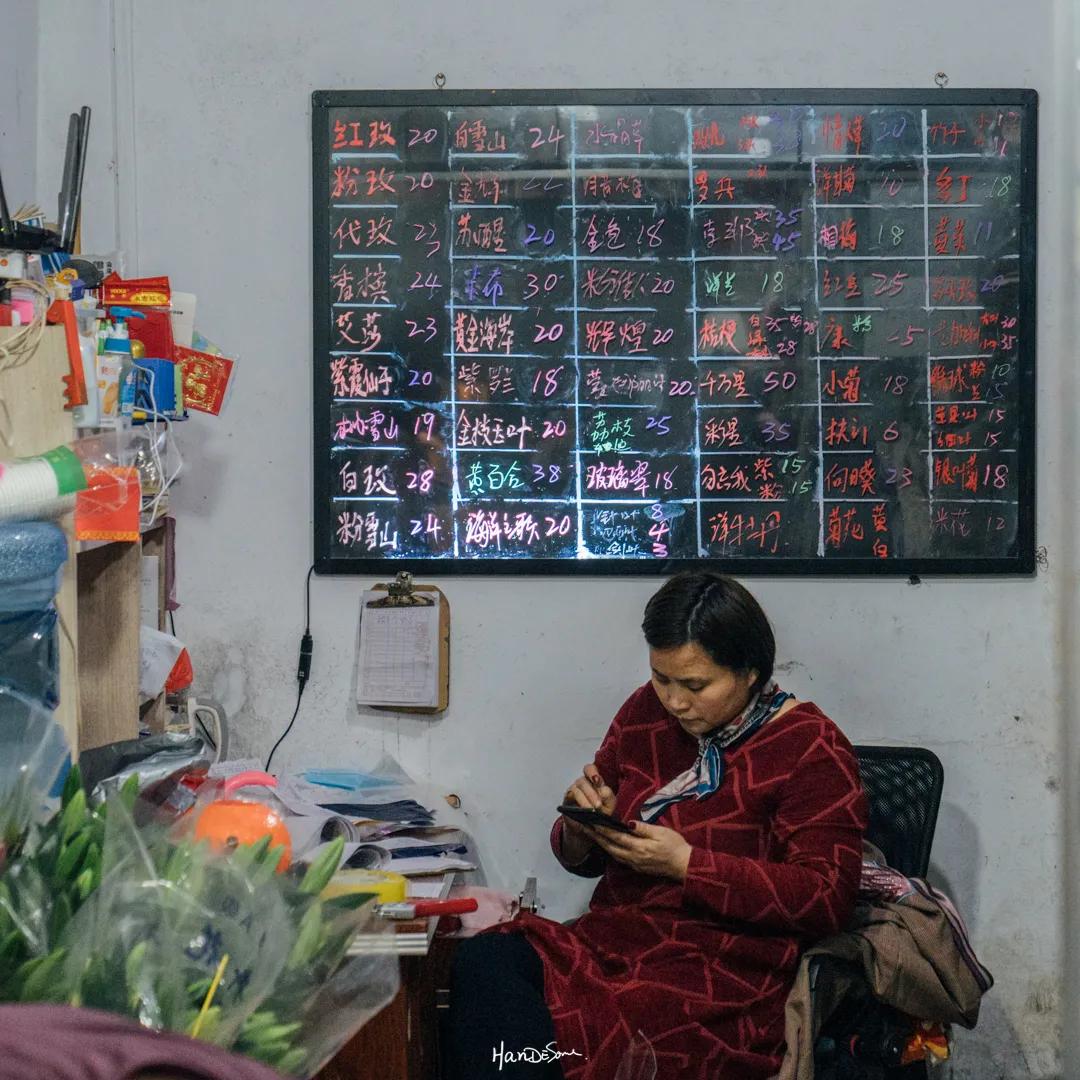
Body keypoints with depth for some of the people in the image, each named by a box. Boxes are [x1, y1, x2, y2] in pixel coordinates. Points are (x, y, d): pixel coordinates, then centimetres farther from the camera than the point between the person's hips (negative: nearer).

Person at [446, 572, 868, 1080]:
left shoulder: (810, 748, -3)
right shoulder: (645, 712, 13)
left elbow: (827, 899, -12)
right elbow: (584, 860, 21)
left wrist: (685, 864, -17)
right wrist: (583, 829, -6)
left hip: (726, 968, -6)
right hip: (613, 937, 6)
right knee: (481, 959, -25)